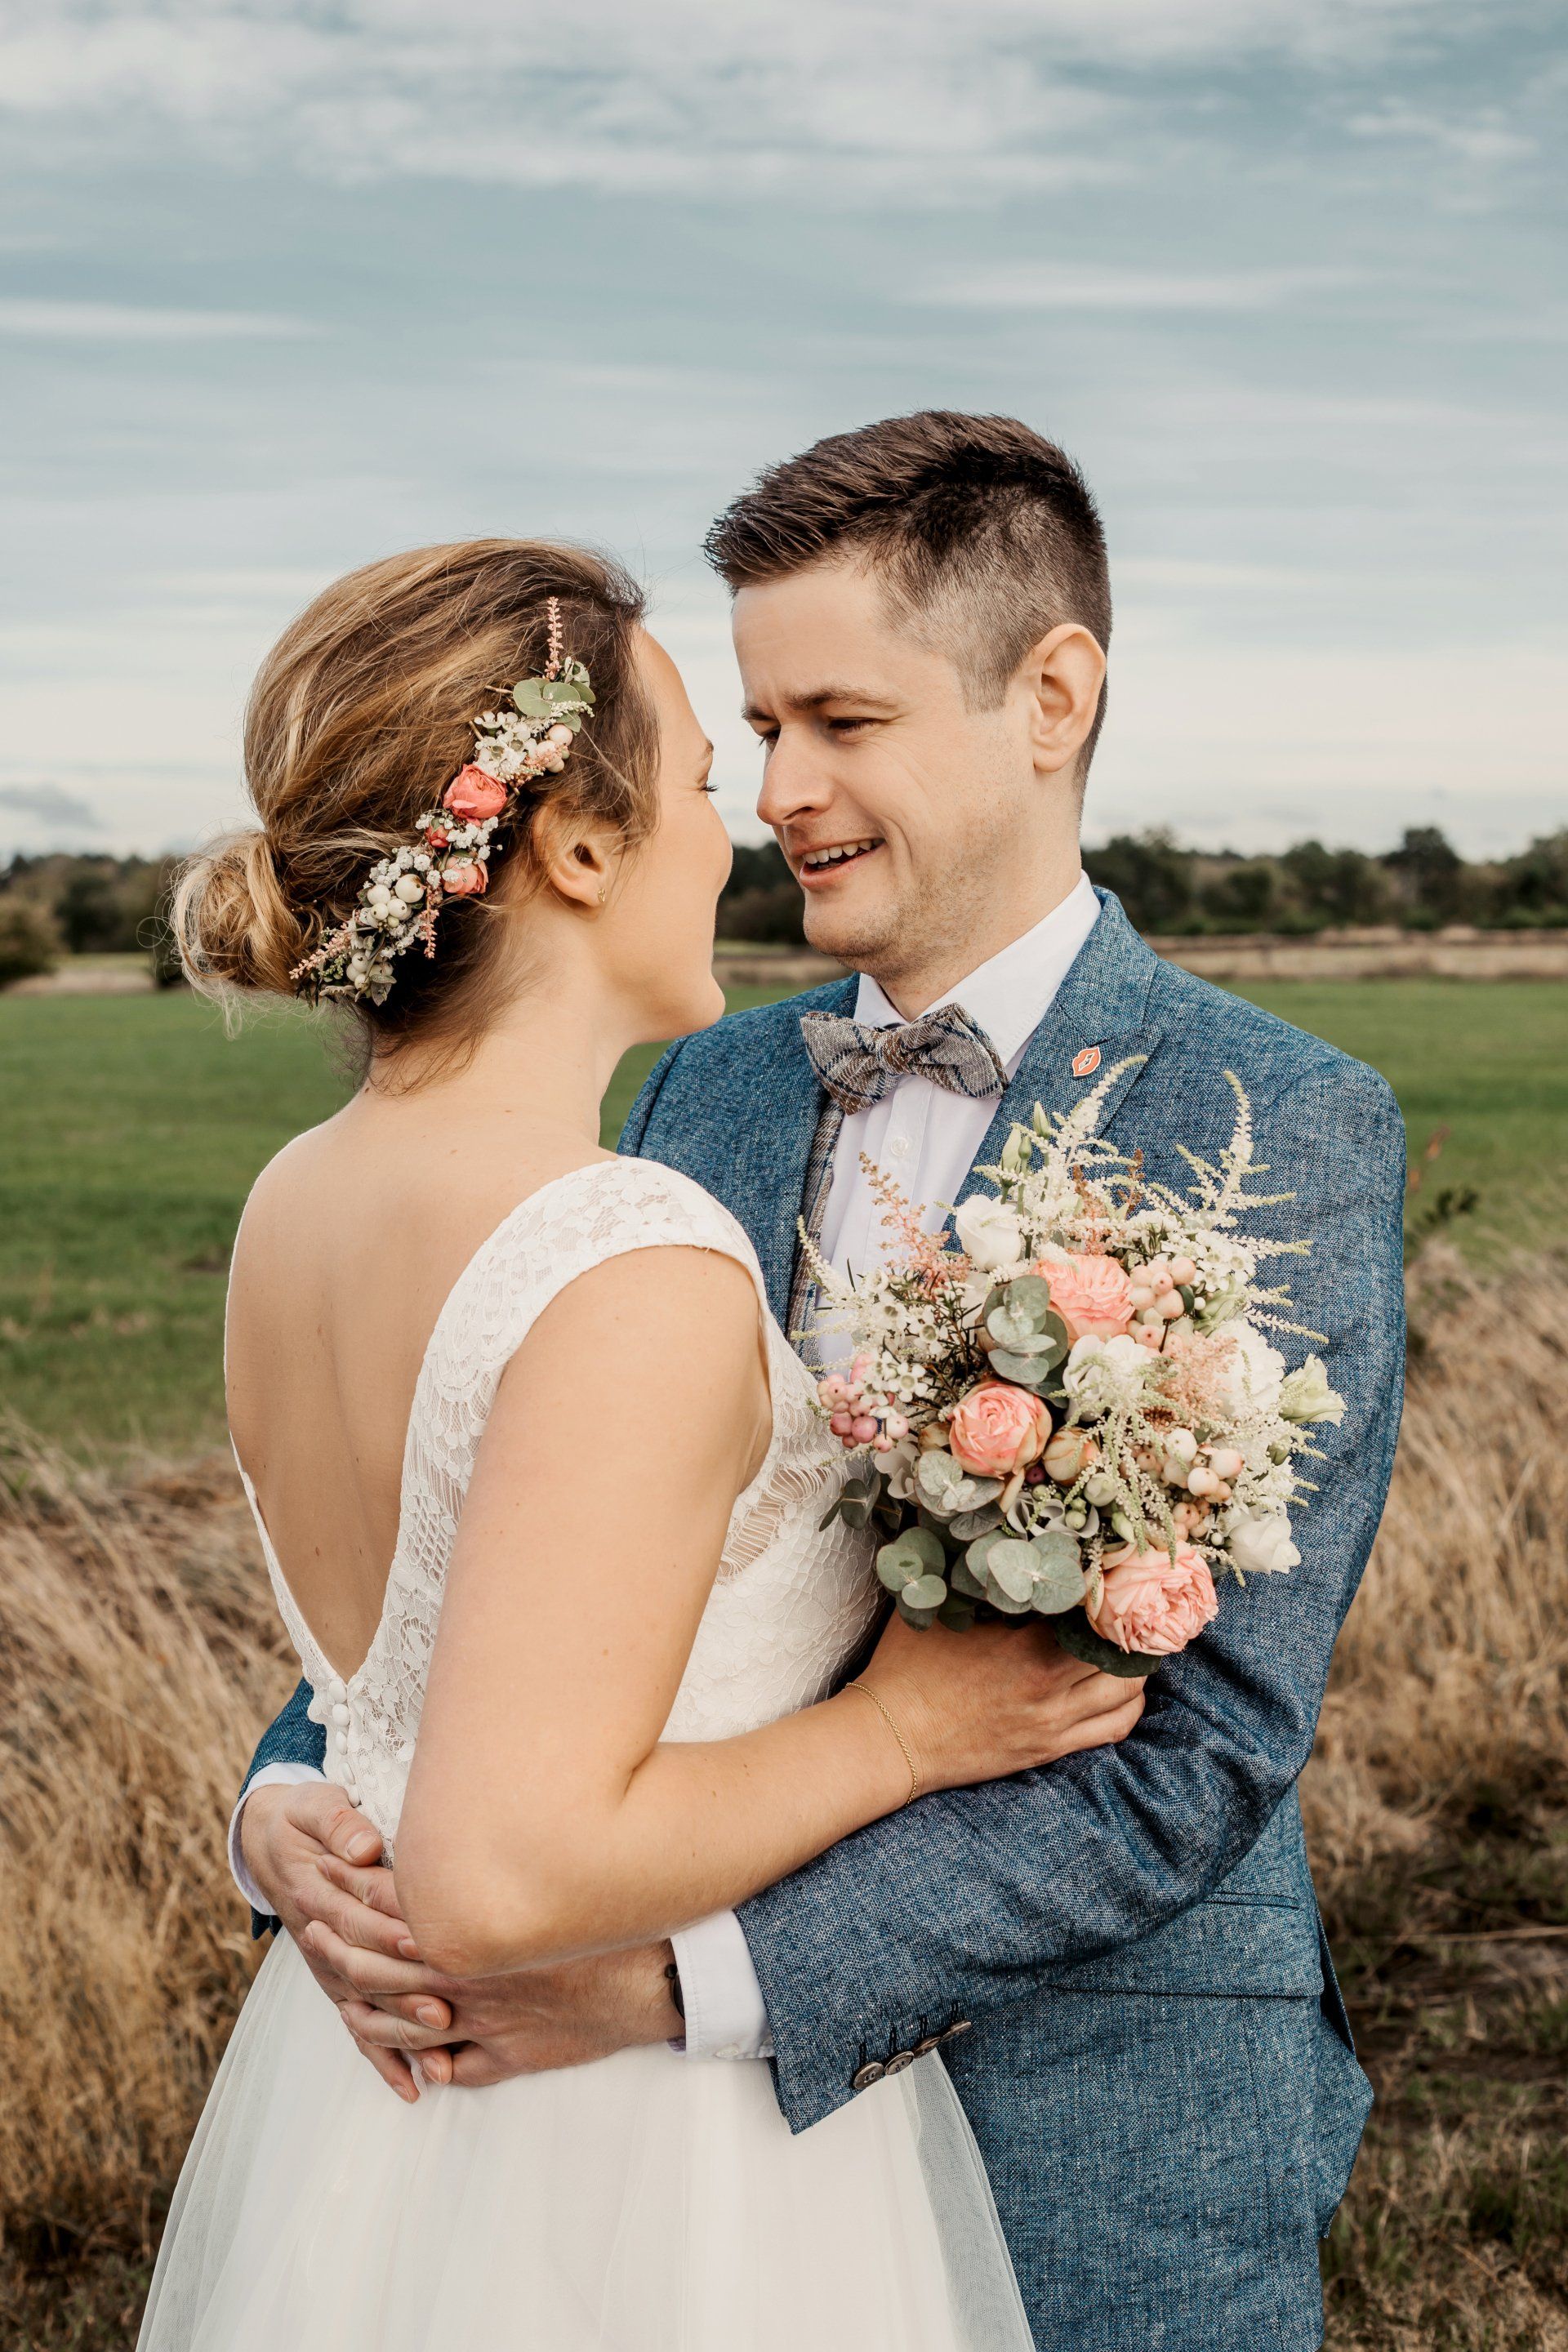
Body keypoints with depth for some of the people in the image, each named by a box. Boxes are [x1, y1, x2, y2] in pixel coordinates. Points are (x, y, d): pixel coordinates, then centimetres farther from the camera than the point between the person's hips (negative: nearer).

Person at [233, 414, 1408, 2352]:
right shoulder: (706, 1093, 5)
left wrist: (695, 1974, -26)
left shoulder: (1292, 1135, -13)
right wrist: (301, 1796, -14)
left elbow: (1208, 1740, -20)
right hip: (729, 2115, 5)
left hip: (1104, 2161, -4)